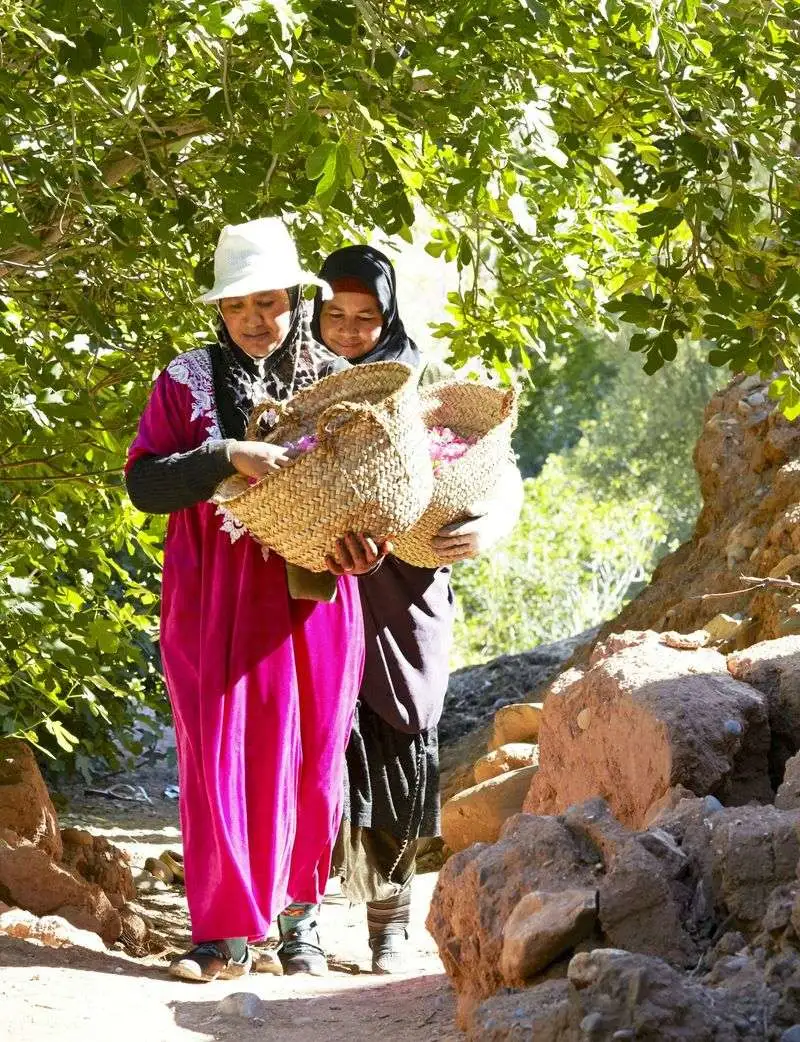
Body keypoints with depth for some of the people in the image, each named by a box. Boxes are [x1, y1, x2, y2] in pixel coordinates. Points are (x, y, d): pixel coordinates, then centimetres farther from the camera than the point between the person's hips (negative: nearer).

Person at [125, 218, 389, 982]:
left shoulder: (335, 381, 6)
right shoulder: (187, 382, 3)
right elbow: (144, 482, -4)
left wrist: (362, 538, -10)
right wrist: (228, 456, -20)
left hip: (311, 600, 1)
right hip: (214, 603, -1)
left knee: (306, 759, 5)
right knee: (217, 757, -4)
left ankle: (297, 912, 21)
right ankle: (226, 933, 0)